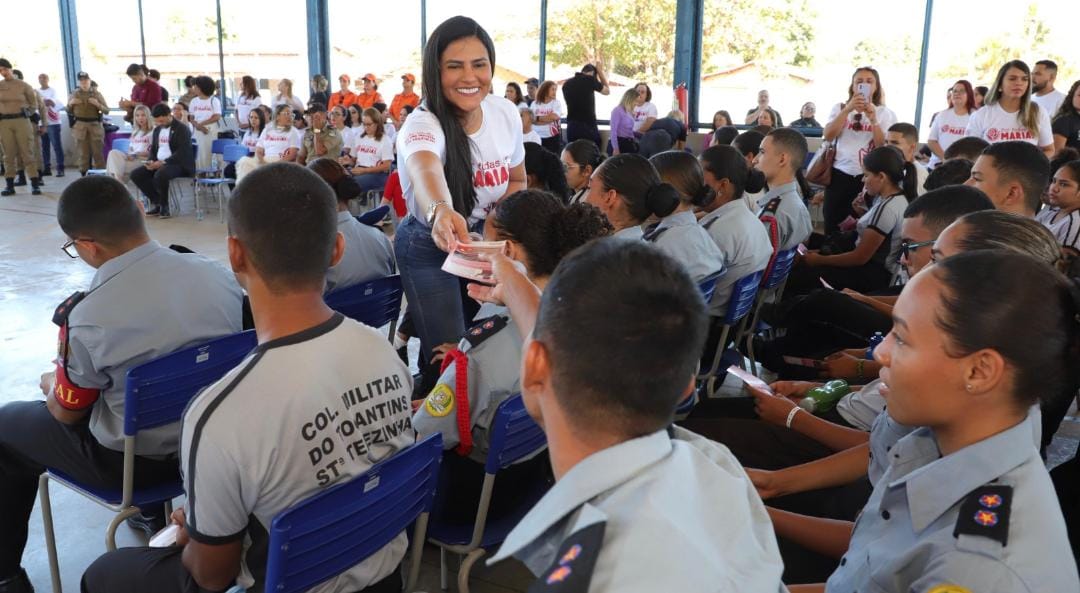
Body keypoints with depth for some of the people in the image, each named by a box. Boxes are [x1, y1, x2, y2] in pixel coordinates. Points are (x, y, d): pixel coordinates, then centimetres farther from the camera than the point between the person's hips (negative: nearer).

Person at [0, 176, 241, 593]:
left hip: (131, 461, -5)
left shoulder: (89, 316, -27)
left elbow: (66, 412, -9)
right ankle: (150, 507, 51)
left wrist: (52, 383, 14)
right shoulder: (218, 274, -13)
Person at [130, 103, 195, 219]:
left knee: (160, 175, -37)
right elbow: (153, 149, 22)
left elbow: (182, 153, -18)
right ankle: (157, 203, -1)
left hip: (178, 164, -8)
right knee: (135, 174, -10)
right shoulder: (157, 129, 16)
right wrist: (151, 161, -2)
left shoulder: (182, 129, -8)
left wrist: (163, 162, -25)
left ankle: (164, 206, -14)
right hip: (159, 163, 8)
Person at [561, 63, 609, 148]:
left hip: (571, 127, 5)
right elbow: (607, 91, 12)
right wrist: (600, 71, 21)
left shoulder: (566, 84, 10)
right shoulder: (590, 80, -5)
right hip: (588, 126, -5)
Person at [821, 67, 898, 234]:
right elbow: (828, 136, -8)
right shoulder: (840, 108, 8)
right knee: (832, 224, 3)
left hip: (868, 176, -1)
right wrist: (847, 110, -16)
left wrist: (873, 119, -17)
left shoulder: (885, 113, 5)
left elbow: (884, 146, -6)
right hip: (839, 174, 1)